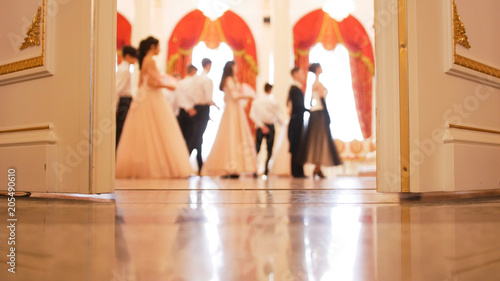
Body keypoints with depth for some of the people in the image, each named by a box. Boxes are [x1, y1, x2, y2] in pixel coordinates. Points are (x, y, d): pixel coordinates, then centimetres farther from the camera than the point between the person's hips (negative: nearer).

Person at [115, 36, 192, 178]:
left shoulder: (144, 61, 17)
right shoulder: (150, 61, -11)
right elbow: (151, 82, -18)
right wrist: (167, 86, -7)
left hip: (144, 99, 9)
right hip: (152, 100, -9)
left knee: (142, 137, 8)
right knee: (158, 134, -6)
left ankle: (132, 167, 9)